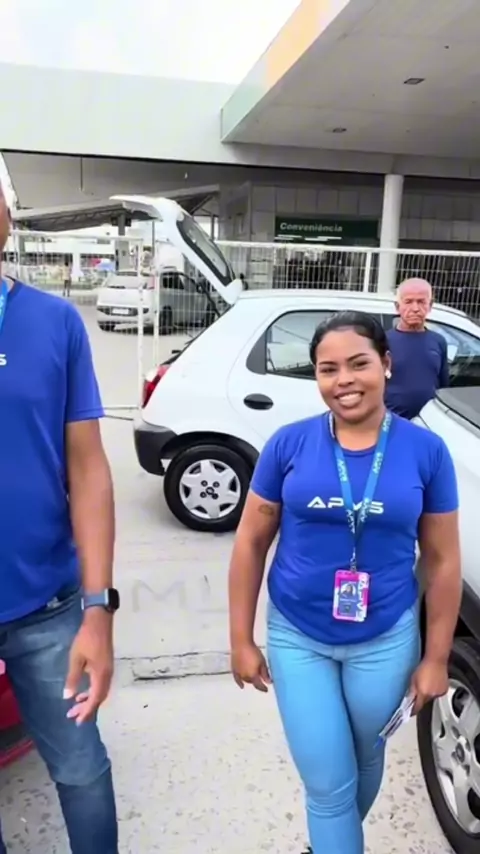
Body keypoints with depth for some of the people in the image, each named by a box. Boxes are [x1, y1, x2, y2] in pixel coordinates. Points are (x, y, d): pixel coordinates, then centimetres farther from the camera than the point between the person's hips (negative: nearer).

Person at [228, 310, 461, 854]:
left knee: (365, 761, 25)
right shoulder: (289, 444, -11)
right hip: (297, 637, -1)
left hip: (386, 641, 2)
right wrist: (242, 640, -2)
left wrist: (436, 657, -1)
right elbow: (250, 543, -4)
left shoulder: (426, 451, -10)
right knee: (328, 781, 8)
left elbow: (442, 561, -3)